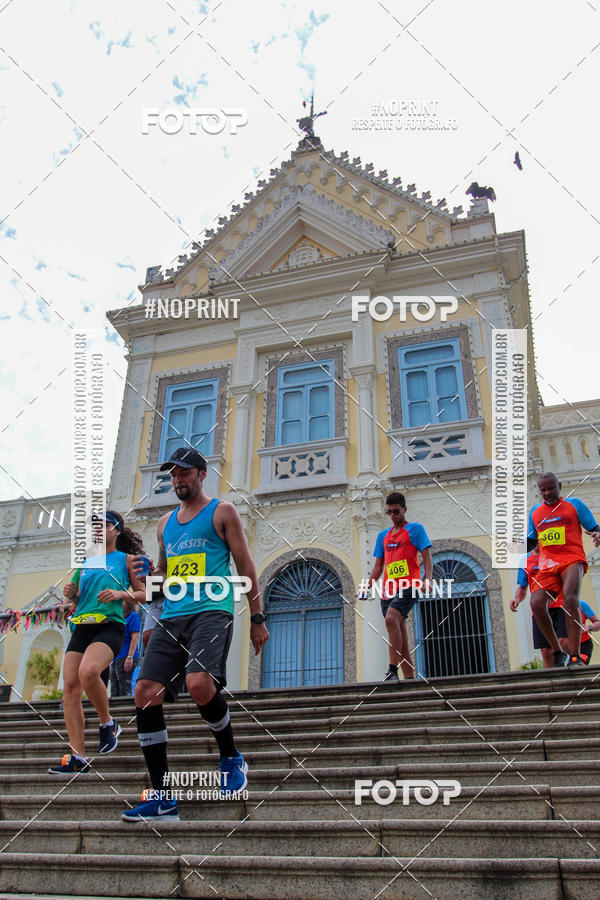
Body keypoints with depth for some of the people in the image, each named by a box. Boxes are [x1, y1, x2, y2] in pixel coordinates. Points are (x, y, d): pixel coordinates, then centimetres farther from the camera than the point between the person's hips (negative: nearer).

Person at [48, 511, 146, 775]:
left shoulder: (126, 559, 7)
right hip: (82, 627, 6)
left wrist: (121, 594, -11)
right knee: (70, 687, -6)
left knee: (88, 671, -32)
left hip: (109, 625, -6)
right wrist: (71, 593, 4)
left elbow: (143, 594, 7)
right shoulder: (86, 562, 20)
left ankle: (108, 724, -6)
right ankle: (77, 757, -1)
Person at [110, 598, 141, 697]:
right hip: (115, 659, 9)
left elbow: (135, 637, -11)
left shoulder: (133, 616, -1)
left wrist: (130, 657, -20)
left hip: (125, 658, -9)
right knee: (114, 692, 6)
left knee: (124, 692, -13)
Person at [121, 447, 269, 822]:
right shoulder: (166, 522, 23)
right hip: (171, 617, 6)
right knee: (145, 693, -8)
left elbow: (245, 565, 3)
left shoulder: (222, 512, 6)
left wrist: (257, 617, -3)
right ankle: (163, 799, 1)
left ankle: (232, 757, 0)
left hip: (212, 611, -6)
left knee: (199, 683, -30)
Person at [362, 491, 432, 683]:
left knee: (391, 619, -29)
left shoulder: (415, 529, 6)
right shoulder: (383, 535, 21)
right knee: (400, 639, 5)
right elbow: (378, 566, 21)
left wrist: (427, 579, -18)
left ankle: (393, 670, -29)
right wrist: (367, 588, 7)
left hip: (407, 587, -6)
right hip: (388, 591, 6)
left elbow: (427, 557, -1)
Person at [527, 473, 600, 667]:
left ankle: (574, 657, -24)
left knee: (570, 597, -29)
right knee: (536, 603, -18)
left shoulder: (574, 504, 10)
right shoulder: (535, 512, 20)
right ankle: (558, 653, -1)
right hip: (548, 564, 4)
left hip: (572, 559, -4)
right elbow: (531, 542, 26)